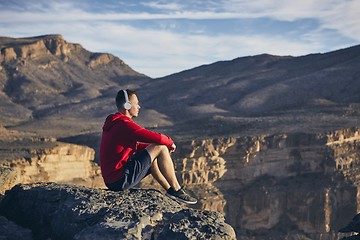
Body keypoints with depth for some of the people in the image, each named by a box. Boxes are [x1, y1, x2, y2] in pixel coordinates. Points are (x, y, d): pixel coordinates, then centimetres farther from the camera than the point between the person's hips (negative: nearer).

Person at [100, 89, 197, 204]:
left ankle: (170, 190, 25)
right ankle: (176, 190, 3)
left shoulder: (114, 124, 15)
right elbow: (156, 138, -20)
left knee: (152, 158, 26)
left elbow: (135, 146, 25)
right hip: (122, 180, -10)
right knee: (160, 148, -6)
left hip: (112, 180, 10)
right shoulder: (124, 124, -16)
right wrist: (170, 142, 2)